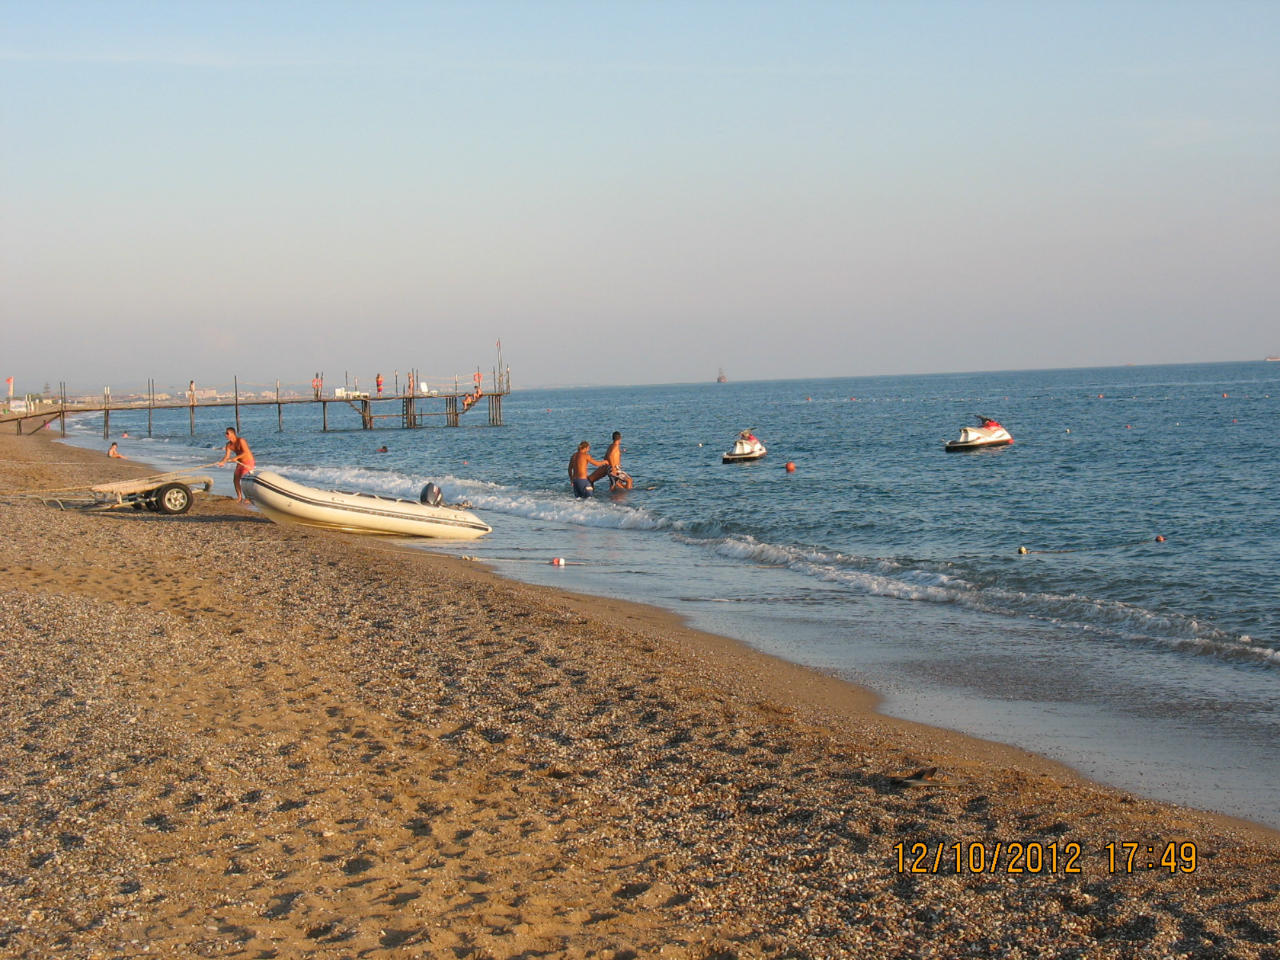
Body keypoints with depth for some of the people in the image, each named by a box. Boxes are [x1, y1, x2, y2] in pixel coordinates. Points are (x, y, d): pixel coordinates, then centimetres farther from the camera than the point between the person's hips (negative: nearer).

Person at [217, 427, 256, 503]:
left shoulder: (240, 441, -23)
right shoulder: (229, 444, -1)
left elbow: (245, 452, -31)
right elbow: (227, 456, -6)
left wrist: (236, 457, -40)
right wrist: (222, 462, -26)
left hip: (248, 462, -8)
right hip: (240, 462, 8)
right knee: (235, 480, 8)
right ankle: (239, 498, 21)